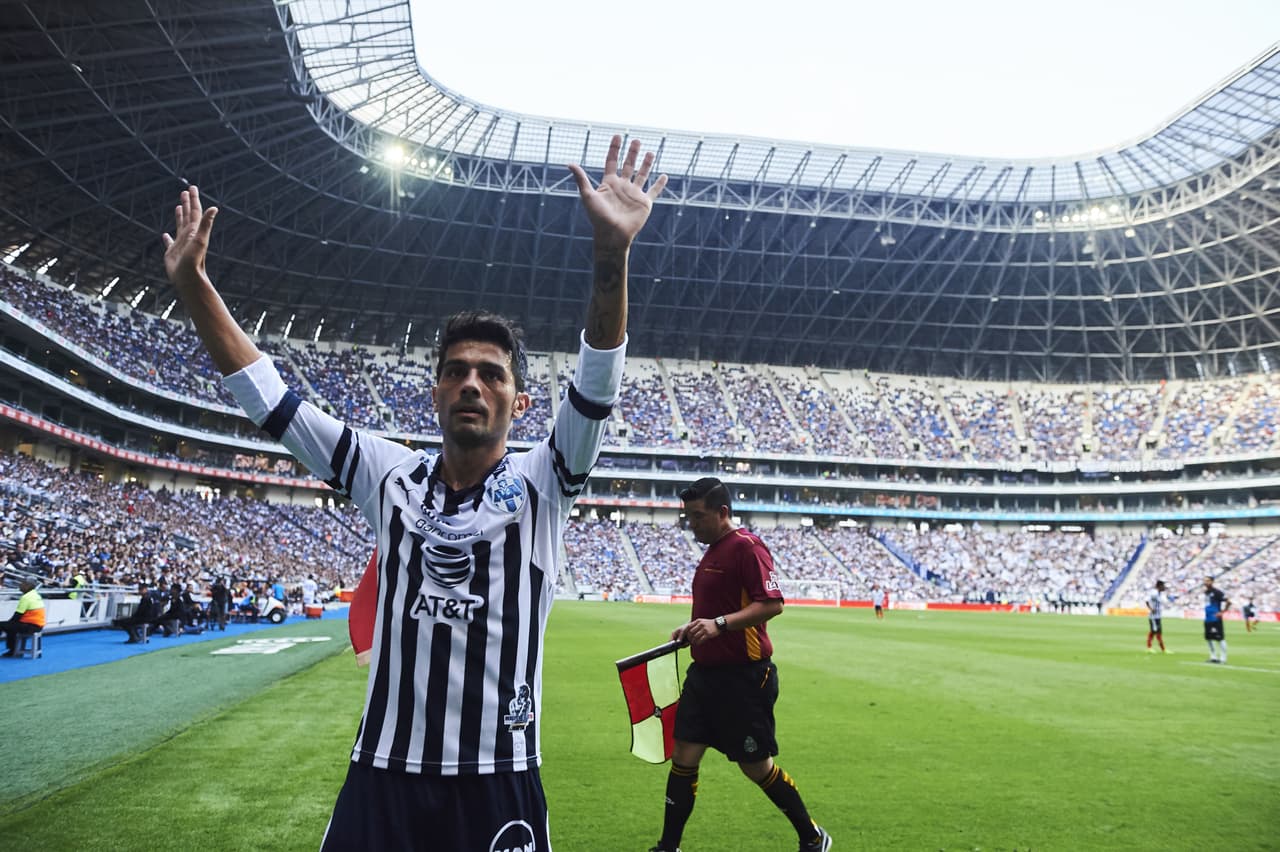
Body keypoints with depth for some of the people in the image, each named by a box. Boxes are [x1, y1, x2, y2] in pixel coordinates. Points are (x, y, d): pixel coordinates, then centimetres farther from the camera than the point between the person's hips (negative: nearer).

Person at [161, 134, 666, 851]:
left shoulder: (540, 483, -4)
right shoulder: (391, 474, 3)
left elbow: (597, 387, -20)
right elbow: (270, 399, 3)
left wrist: (611, 254, -34)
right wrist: (195, 287, -4)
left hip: (498, 784, -2)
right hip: (382, 773, 2)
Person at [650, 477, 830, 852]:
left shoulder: (746, 546, -14)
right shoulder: (712, 551, 15)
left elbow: (771, 603, -23)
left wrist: (719, 624, -31)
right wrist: (692, 630, 15)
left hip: (743, 677, -8)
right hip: (704, 673, 8)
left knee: (756, 767, 4)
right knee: (683, 758, 6)